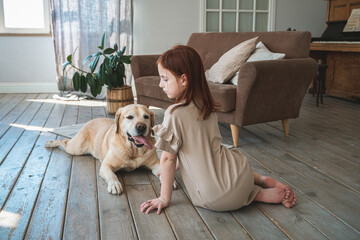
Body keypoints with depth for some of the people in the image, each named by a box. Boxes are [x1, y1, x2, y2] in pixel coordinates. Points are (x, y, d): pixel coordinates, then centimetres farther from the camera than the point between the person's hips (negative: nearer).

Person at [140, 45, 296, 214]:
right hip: (241, 173, 6)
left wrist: (164, 198, -1)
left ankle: (265, 195, 10)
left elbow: (168, 158, -12)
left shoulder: (174, 114, -18)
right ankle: (264, 180, 18)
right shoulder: (206, 106, 4)